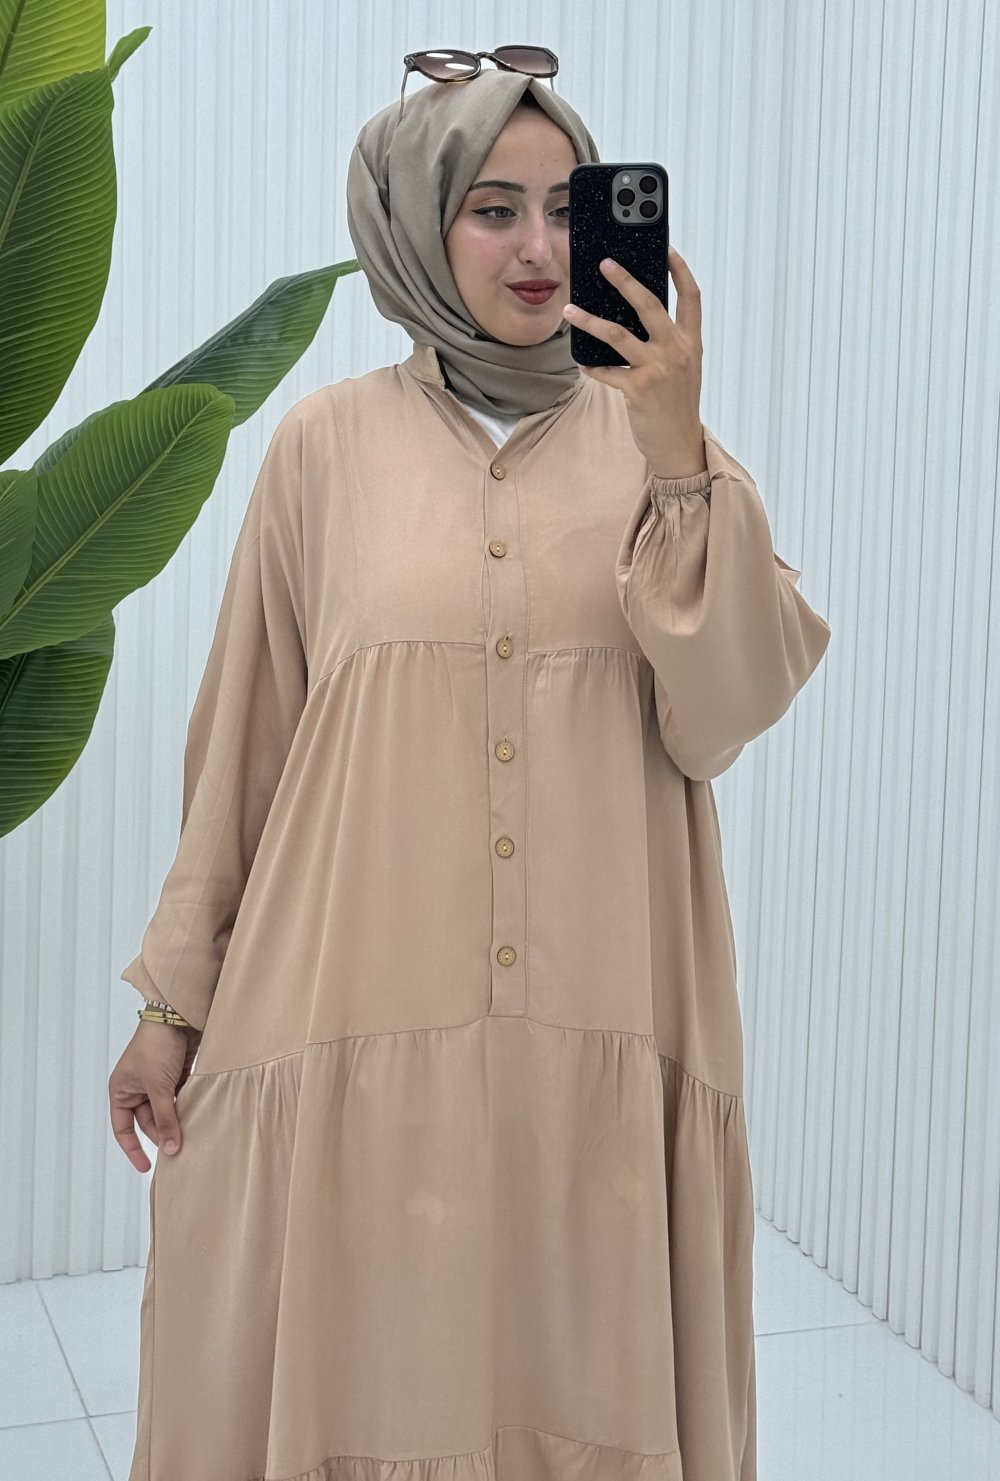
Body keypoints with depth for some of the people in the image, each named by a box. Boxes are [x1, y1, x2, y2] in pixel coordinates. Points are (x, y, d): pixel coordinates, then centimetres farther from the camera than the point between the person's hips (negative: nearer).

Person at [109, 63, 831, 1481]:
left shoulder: (656, 436, 4)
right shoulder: (330, 441, 2)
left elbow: (719, 718, -7)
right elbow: (244, 736, 6)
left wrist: (674, 451, -17)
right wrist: (175, 1001, 7)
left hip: (601, 1041, 1)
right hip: (358, 1029, 0)